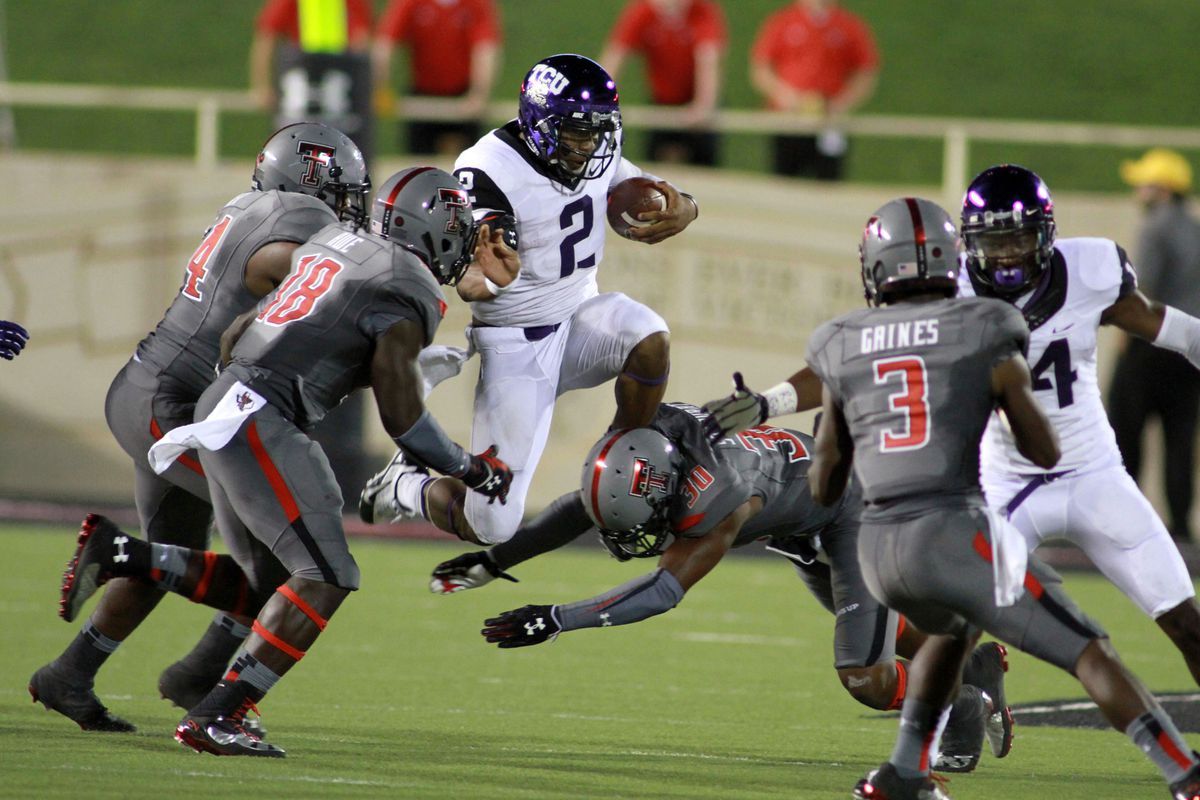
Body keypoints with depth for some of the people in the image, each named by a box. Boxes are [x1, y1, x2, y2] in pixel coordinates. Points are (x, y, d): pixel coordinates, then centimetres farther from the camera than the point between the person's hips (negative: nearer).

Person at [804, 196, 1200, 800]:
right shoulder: (984, 335, 2)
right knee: (1088, 653, 0)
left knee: (954, 626, 36)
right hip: (954, 530, -4)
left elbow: (823, 488, 15)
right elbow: (1045, 453, 7)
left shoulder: (843, 348, 10)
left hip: (879, 545, 4)